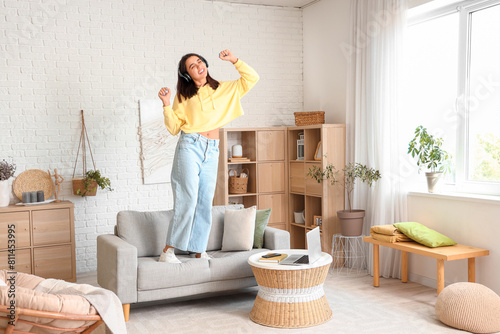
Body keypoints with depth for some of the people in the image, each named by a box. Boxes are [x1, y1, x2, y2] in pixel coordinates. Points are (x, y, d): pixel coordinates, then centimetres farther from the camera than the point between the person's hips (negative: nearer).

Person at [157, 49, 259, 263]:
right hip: (189, 146, -3)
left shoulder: (224, 89, 15)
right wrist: (166, 104, -7)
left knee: (205, 203, 4)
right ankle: (168, 251, -7)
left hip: (211, 151, 4)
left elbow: (252, 78, 14)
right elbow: (174, 128, 5)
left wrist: (233, 60, 6)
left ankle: (199, 251, 11)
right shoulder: (184, 95, 7)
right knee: (187, 200, -12)